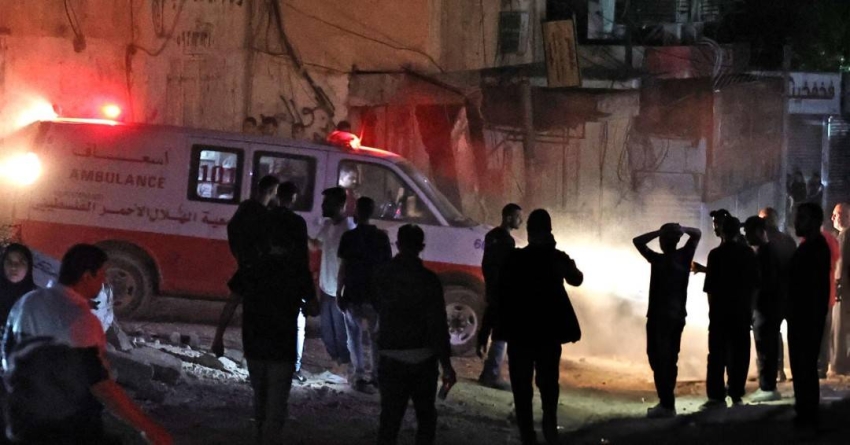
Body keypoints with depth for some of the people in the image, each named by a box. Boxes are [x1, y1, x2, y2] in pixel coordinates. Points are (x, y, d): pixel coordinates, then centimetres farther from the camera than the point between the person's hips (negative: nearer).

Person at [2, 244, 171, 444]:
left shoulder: (25, 303, 1)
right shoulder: (79, 319, -23)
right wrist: (147, 427, -26)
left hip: (25, 418, 7)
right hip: (71, 426, -7)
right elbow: (99, 383, -28)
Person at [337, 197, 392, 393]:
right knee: (375, 336, 17)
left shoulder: (349, 237, -8)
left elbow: (343, 267, -8)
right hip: (375, 295, 3)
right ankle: (376, 375, 18)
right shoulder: (382, 237, 1)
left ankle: (360, 377, -1)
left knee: (355, 337, 6)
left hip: (353, 295, -3)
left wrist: (338, 292, 0)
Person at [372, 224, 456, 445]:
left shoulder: (382, 275, -1)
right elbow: (437, 324, -13)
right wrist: (446, 364, -10)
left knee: (390, 418, 1)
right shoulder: (428, 279, -11)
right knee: (426, 416, 15)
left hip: (391, 358, 1)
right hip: (423, 358, -1)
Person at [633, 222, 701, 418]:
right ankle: (668, 402, 16)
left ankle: (666, 405, -9)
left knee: (658, 359, -4)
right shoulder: (684, 257, 1)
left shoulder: (659, 260, -13)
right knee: (670, 359, 13)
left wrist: (659, 232, -10)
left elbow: (638, 241, -8)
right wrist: (681, 229, 0)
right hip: (678, 315, 6)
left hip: (659, 316, -6)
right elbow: (697, 234, 16)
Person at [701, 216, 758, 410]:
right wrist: (749, 306, 15)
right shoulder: (748, 253, 2)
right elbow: (755, 283, 6)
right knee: (739, 353, 8)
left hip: (721, 310, -3)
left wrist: (712, 307, 3)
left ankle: (717, 395, -5)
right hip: (743, 310, 3)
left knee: (718, 353, 0)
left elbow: (710, 286, -9)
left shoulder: (716, 254, -9)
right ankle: (736, 394, 8)